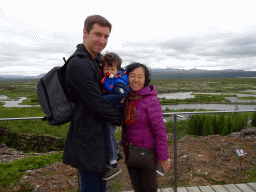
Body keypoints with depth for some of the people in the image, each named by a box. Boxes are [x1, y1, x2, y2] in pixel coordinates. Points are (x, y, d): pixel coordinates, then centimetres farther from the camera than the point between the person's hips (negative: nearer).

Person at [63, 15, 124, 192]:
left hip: (98, 132, 10)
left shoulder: (97, 60, 10)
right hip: (88, 136, -10)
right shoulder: (79, 65, -23)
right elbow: (97, 103, -23)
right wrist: (121, 119, -9)